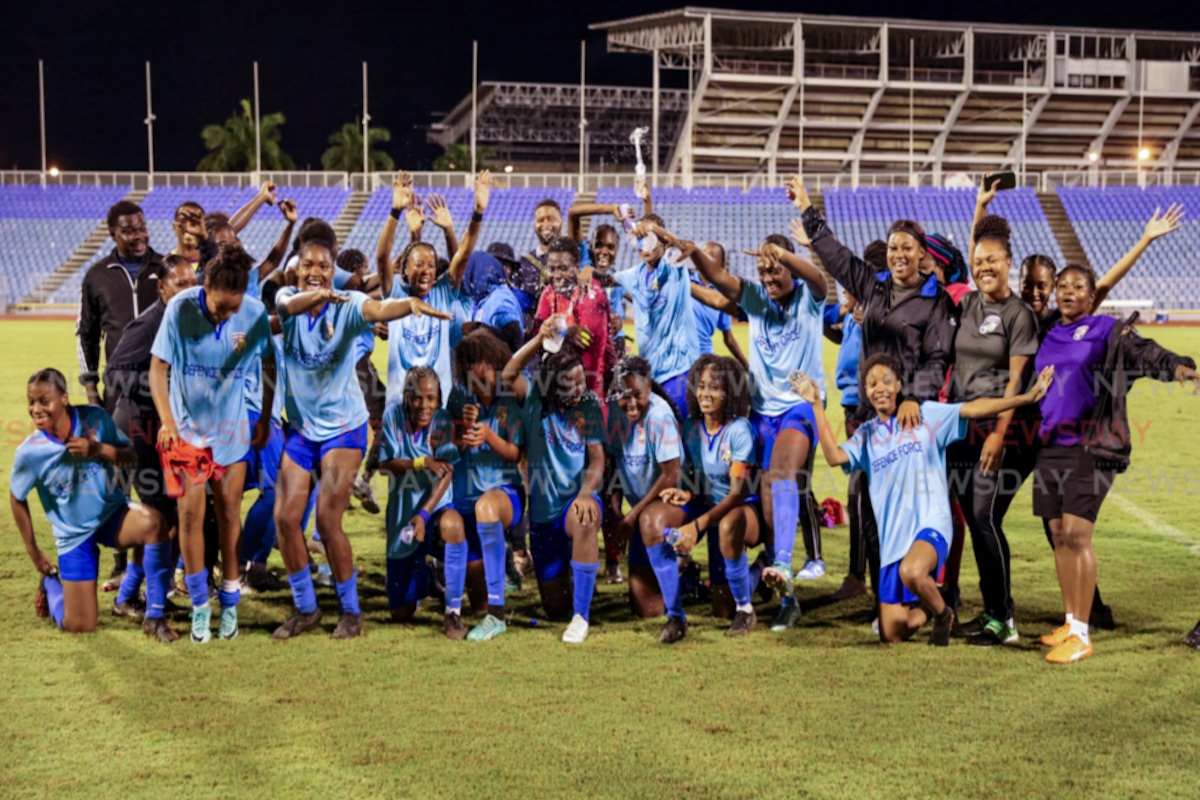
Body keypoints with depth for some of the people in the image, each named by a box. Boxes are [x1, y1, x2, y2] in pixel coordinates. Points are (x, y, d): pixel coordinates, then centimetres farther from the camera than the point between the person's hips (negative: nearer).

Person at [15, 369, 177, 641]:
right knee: (79, 626, -3)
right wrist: (34, 553, 4)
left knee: (154, 522, -36)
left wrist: (99, 449, -26)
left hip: (113, 514, 1)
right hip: (74, 535, -1)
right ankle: (52, 583, 34)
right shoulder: (29, 452, -19)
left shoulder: (95, 418, -16)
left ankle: (154, 617, -21)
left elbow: (130, 454, -5)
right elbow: (17, 499, -2)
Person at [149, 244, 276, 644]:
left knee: (229, 511, 7)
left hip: (232, 426, 1)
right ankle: (199, 603, 7)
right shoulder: (180, 308, -17)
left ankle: (230, 599, 20)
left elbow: (269, 366, 3)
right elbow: (158, 366, -10)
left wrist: (267, 419, 6)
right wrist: (167, 421, -18)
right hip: (187, 425, -1)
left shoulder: (255, 313, -13)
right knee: (191, 512, -6)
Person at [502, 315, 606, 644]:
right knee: (555, 607, 7)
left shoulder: (589, 407, -4)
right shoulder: (536, 403, -2)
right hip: (543, 512, 2)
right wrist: (540, 339, -29)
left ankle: (581, 616, -34)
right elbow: (508, 375, -20)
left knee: (583, 520, -43)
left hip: (576, 500, -2)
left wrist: (586, 492, -29)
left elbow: (597, 458, -10)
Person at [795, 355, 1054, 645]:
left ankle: (943, 613, -7)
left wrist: (1027, 397, -15)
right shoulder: (866, 434, 12)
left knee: (912, 571, -40)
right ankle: (925, 611, 36)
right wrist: (817, 406, -9)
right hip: (892, 537, 4)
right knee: (892, 634, 2)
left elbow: (974, 409, -5)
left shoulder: (926, 415, 4)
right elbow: (834, 456, -5)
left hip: (930, 523, -4)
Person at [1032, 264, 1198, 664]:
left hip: (1090, 446, -6)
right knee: (1059, 536, 7)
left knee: (1077, 535, -12)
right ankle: (1070, 622, 18)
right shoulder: (1049, 338, 15)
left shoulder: (1107, 330, -2)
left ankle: (1081, 635, -9)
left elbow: (1141, 350, -19)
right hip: (1050, 446, 6)